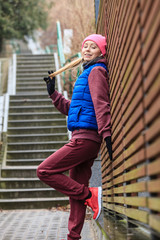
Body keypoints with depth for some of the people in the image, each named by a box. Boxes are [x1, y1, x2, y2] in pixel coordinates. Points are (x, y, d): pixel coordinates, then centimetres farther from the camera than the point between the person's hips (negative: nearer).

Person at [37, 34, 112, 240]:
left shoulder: (96, 71, -3)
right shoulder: (86, 74, 26)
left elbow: (101, 104, -16)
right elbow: (70, 109, 29)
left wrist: (106, 133, -23)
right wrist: (52, 93, 23)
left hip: (85, 138, -10)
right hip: (82, 139, 10)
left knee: (45, 171, -11)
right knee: (75, 188, 8)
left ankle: (91, 194, -11)